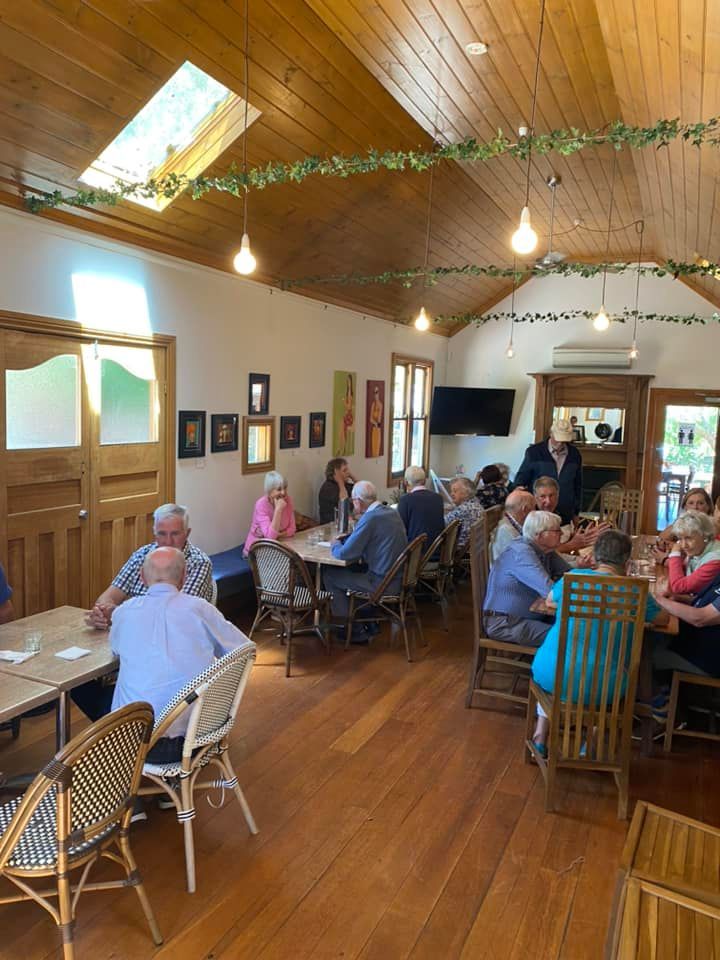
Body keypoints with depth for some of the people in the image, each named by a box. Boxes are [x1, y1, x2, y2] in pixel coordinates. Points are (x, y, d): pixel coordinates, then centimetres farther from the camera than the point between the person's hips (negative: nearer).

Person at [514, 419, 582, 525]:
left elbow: (578, 485, 15)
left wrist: (576, 512, 16)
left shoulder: (575, 454, 6)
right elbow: (520, 481, 2)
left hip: (565, 516, 3)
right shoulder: (534, 452, -4)